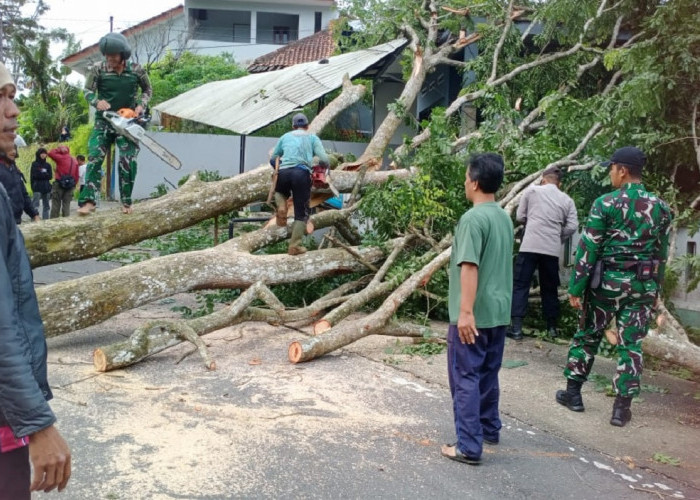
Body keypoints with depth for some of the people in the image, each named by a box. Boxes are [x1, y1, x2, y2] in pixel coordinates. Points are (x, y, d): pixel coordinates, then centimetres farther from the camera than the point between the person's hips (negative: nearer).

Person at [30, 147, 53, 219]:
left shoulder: (48, 165, 11)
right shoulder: (35, 164, 1)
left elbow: (50, 176, 2)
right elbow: (34, 176, -6)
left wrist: (41, 174, -6)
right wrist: (45, 174, -11)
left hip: (46, 187, 4)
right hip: (37, 187, -4)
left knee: (46, 206, 8)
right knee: (36, 205, -12)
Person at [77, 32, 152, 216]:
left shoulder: (137, 70, -3)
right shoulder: (98, 69, -5)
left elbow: (147, 90, 11)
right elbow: (88, 91, -3)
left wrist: (141, 105, -6)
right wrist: (97, 101, -24)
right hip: (104, 121, 0)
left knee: (128, 160, -7)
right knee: (94, 158, -10)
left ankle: (126, 202, 2)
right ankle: (89, 200, -14)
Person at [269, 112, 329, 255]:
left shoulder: (285, 137, 22)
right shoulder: (312, 138, 16)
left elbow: (273, 159, 25)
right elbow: (324, 160, 4)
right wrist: (323, 167, 24)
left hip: (283, 173, 2)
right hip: (302, 174, -2)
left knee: (280, 192, 37)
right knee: (301, 213, 9)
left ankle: (281, 208, 8)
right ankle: (295, 246, 2)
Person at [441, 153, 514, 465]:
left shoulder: (473, 219, -17)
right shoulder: (505, 218, 10)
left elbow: (469, 267, -23)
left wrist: (466, 311, -24)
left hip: (473, 315, -8)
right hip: (498, 311, 8)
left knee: (466, 377, -2)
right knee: (488, 374, 20)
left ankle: (469, 447, 1)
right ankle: (489, 428, 34)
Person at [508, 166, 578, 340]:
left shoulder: (532, 191, 7)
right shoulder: (567, 200, 11)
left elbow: (520, 217, 11)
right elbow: (572, 226, 2)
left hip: (530, 246, -2)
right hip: (552, 250, 2)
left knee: (520, 286, 1)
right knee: (550, 289, 15)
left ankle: (516, 328, -6)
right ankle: (552, 327, 21)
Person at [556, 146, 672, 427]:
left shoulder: (606, 203, -9)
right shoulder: (661, 208, 4)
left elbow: (588, 248, -10)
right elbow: (662, 253, 10)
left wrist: (576, 287, -5)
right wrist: (655, 289, 19)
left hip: (607, 280, -3)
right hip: (642, 285, 3)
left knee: (587, 336, 13)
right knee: (631, 346, 7)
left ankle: (573, 393, 22)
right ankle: (622, 407, 10)